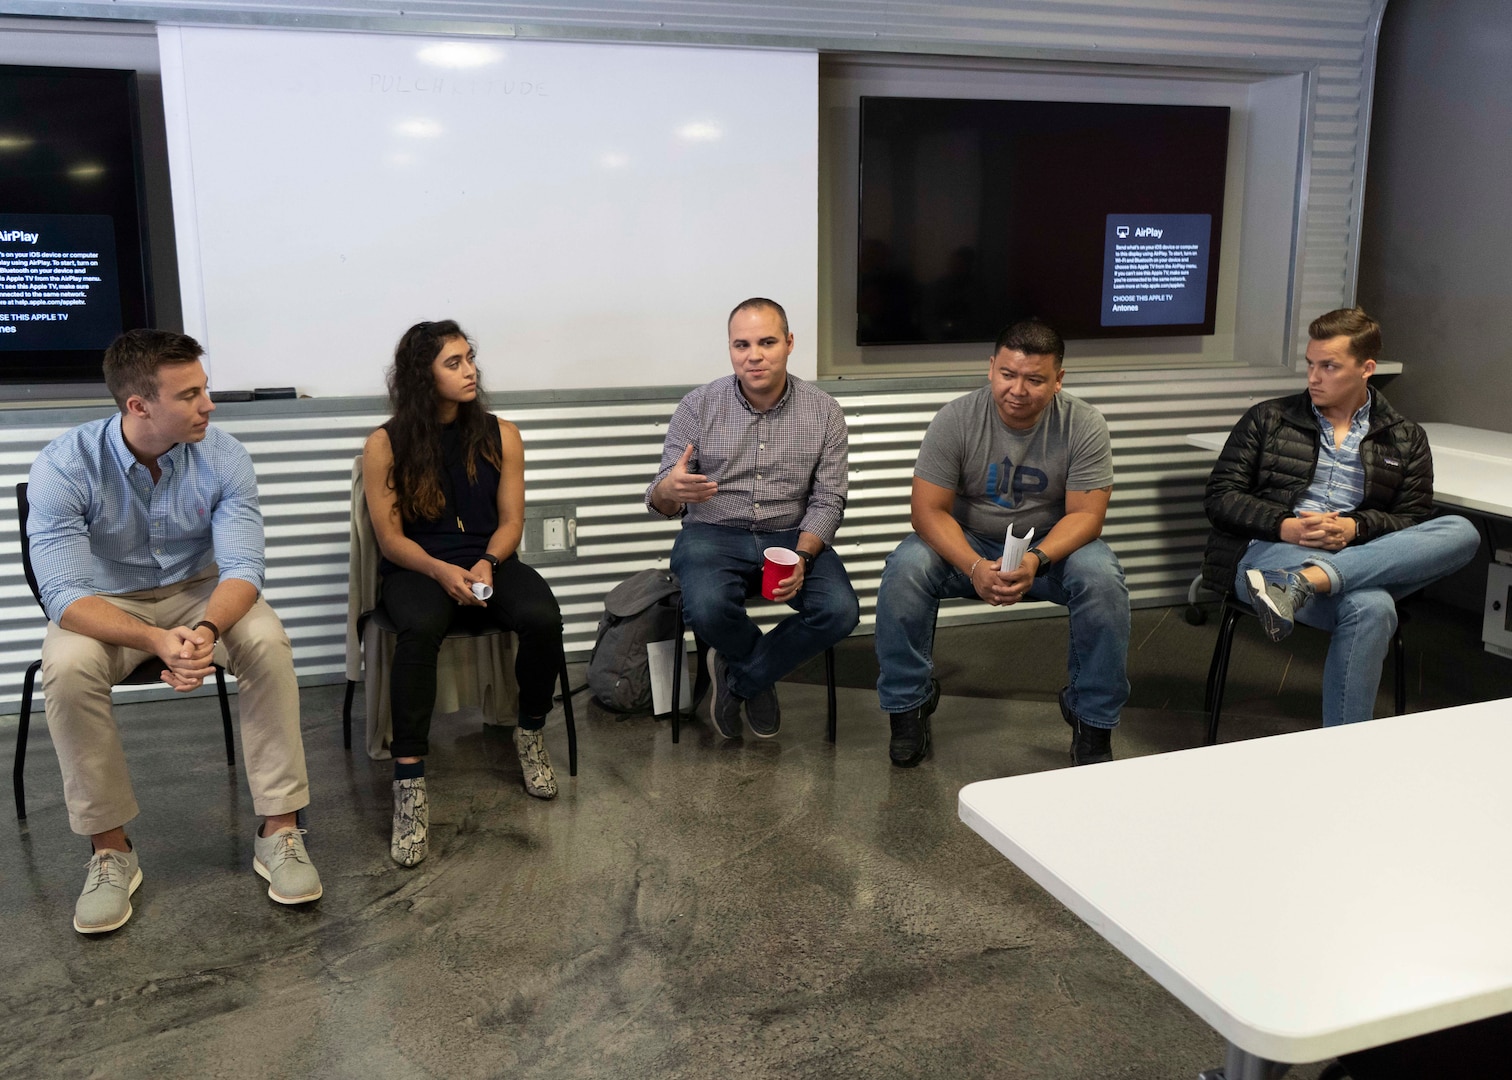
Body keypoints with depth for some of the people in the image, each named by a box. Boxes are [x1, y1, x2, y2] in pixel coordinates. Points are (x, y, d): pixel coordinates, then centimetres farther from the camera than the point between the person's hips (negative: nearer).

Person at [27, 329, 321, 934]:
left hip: (200, 591, 1)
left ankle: (279, 829, -20)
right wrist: (155, 640, -45)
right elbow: (64, 593, -27)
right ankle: (109, 849, -15)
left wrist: (207, 629, -44)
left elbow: (241, 567, -21)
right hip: (105, 606, -1)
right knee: (68, 667, -33)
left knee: (268, 642, -29)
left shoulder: (223, 458, -16)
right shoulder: (64, 467, -21)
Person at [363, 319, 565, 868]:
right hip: (416, 568, -2)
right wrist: (442, 571, -22)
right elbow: (390, 537, -3)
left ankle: (530, 732, -2)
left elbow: (510, 520, 6)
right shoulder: (385, 445, 0)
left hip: (488, 561, 3)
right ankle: (410, 784, -34)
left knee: (543, 616, -30)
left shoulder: (500, 435, 7)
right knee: (419, 629, -38)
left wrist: (486, 565, -15)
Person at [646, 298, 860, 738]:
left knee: (840, 611, -25)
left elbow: (827, 499, -1)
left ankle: (738, 678, 0)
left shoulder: (823, 412, 0)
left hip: (792, 536, 2)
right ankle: (760, 675, 3)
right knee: (708, 607, -34)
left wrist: (802, 557, -20)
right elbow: (661, 500, -4)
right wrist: (668, 491, -31)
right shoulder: (698, 407, -3)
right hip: (713, 534, -1)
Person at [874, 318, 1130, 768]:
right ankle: (908, 702, -8)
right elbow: (929, 510, -16)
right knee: (905, 568, -29)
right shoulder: (956, 419, -14)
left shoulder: (1084, 425, -12)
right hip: (967, 545, 0)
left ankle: (1094, 720, -10)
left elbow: (1085, 515, -14)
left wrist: (1036, 561, -34)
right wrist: (974, 567, -33)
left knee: (1101, 577, -31)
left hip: (1051, 545, 0)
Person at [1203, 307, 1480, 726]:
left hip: (1361, 558, 4)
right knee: (1370, 606, -37)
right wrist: (1285, 527, -13)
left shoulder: (1405, 439, 19)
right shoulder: (1267, 420, 15)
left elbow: (1414, 521, 10)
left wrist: (1354, 528, -12)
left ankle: (1303, 582, -41)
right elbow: (1220, 497, 6)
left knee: (1461, 533, -27)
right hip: (1269, 552, -3)